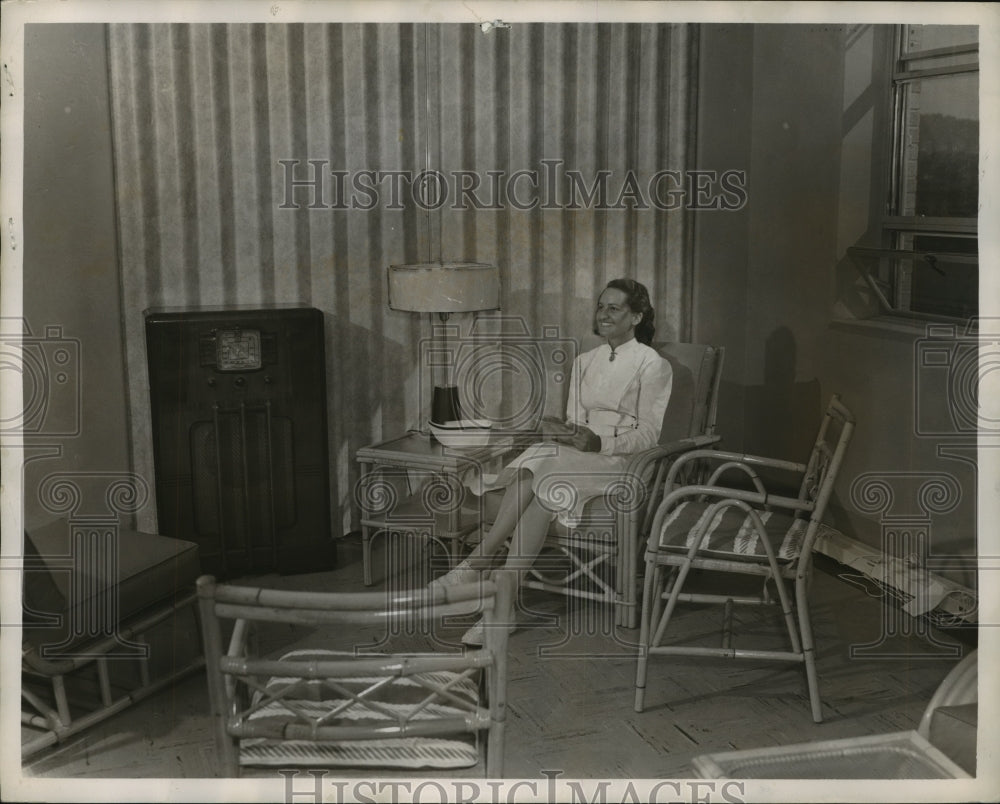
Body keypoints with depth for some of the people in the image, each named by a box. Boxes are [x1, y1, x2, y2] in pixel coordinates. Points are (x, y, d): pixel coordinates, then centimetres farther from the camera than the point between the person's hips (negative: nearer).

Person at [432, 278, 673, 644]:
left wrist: (599, 442, -21)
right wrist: (560, 431, -9)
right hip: (578, 452, 5)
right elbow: (575, 421, 15)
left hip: (621, 460, -5)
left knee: (546, 484, -33)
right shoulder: (584, 362, 19)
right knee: (527, 471, -29)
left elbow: (648, 436, -6)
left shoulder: (652, 365, -1)